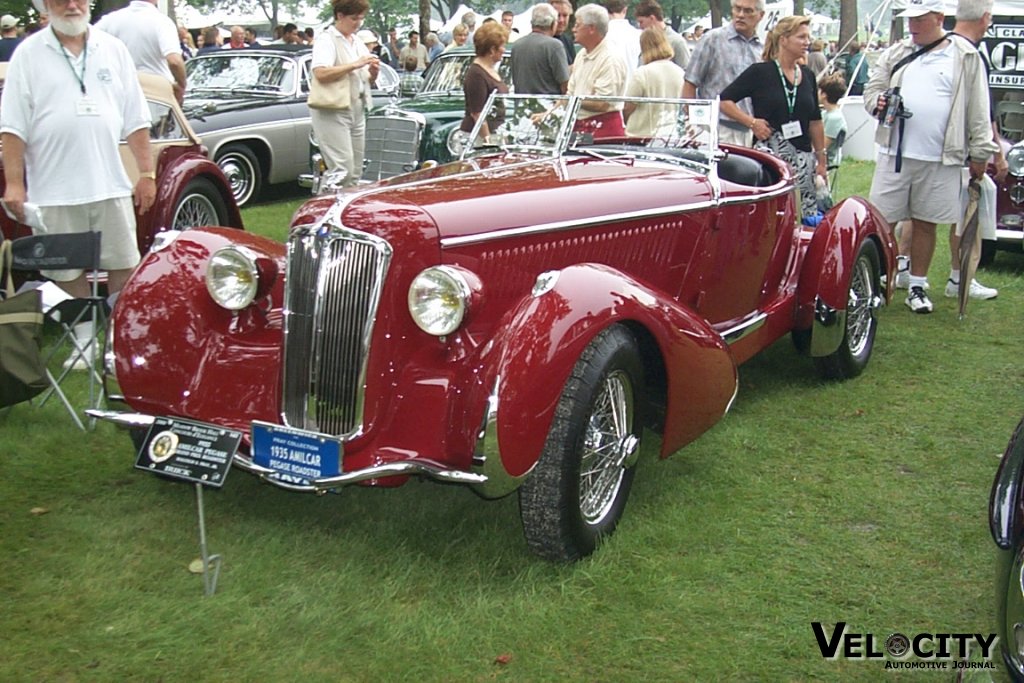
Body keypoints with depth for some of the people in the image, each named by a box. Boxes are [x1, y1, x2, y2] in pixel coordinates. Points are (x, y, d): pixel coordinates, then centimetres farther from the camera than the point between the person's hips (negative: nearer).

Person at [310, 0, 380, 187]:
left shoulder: (358, 43, 17)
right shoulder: (326, 40, -6)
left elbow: (366, 80, 25)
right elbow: (321, 74, -22)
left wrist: (373, 71, 2)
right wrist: (354, 65, -19)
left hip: (357, 111, 8)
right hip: (332, 112, -8)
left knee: (355, 173, 8)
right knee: (343, 171, -16)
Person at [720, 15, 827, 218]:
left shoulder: (808, 76, 12)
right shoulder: (760, 72, -4)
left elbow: (815, 122, 17)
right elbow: (725, 101, -4)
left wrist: (821, 160, 16)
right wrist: (752, 122, -12)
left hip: (802, 156, 5)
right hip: (770, 153, -5)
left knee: (806, 215, 1)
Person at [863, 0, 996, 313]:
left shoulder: (965, 57, 1)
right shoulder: (896, 53, 10)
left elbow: (978, 110, 1)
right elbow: (872, 88, 14)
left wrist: (979, 153, -1)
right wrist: (878, 102, -9)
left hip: (940, 159, -2)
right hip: (894, 154, 2)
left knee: (925, 224, 8)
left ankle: (917, 286, 20)